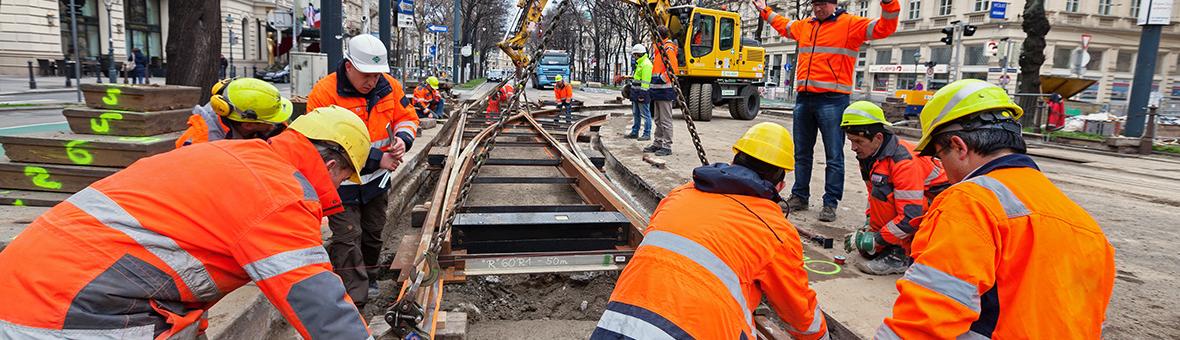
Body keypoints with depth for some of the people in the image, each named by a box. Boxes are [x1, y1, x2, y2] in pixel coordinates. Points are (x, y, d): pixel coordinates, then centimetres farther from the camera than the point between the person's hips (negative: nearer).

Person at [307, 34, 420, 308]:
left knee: (373, 232, 20)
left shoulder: (389, 86, -7)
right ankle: (355, 298, 4)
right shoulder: (324, 93, -23)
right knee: (348, 237, -5)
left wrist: (402, 139, -18)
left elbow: (407, 117, 6)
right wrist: (377, 159, -27)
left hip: (376, 179, 6)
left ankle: (367, 276, 42)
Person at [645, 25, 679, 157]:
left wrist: (662, 78, -19)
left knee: (665, 120, -6)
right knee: (658, 120, 15)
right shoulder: (659, 48, 19)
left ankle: (667, 146, -3)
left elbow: (673, 68, -23)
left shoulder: (668, 48, -12)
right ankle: (658, 143, 23)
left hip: (665, 89, -11)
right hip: (658, 89, 11)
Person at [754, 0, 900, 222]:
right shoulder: (804, 26, 17)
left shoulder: (851, 24, 1)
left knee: (834, 155, -3)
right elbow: (784, 26, 38)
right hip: (803, 98, 6)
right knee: (802, 153, 11)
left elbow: (884, 28, -8)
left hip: (832, 100, -6)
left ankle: (830, 203, 2)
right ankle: (799, 197, 21)